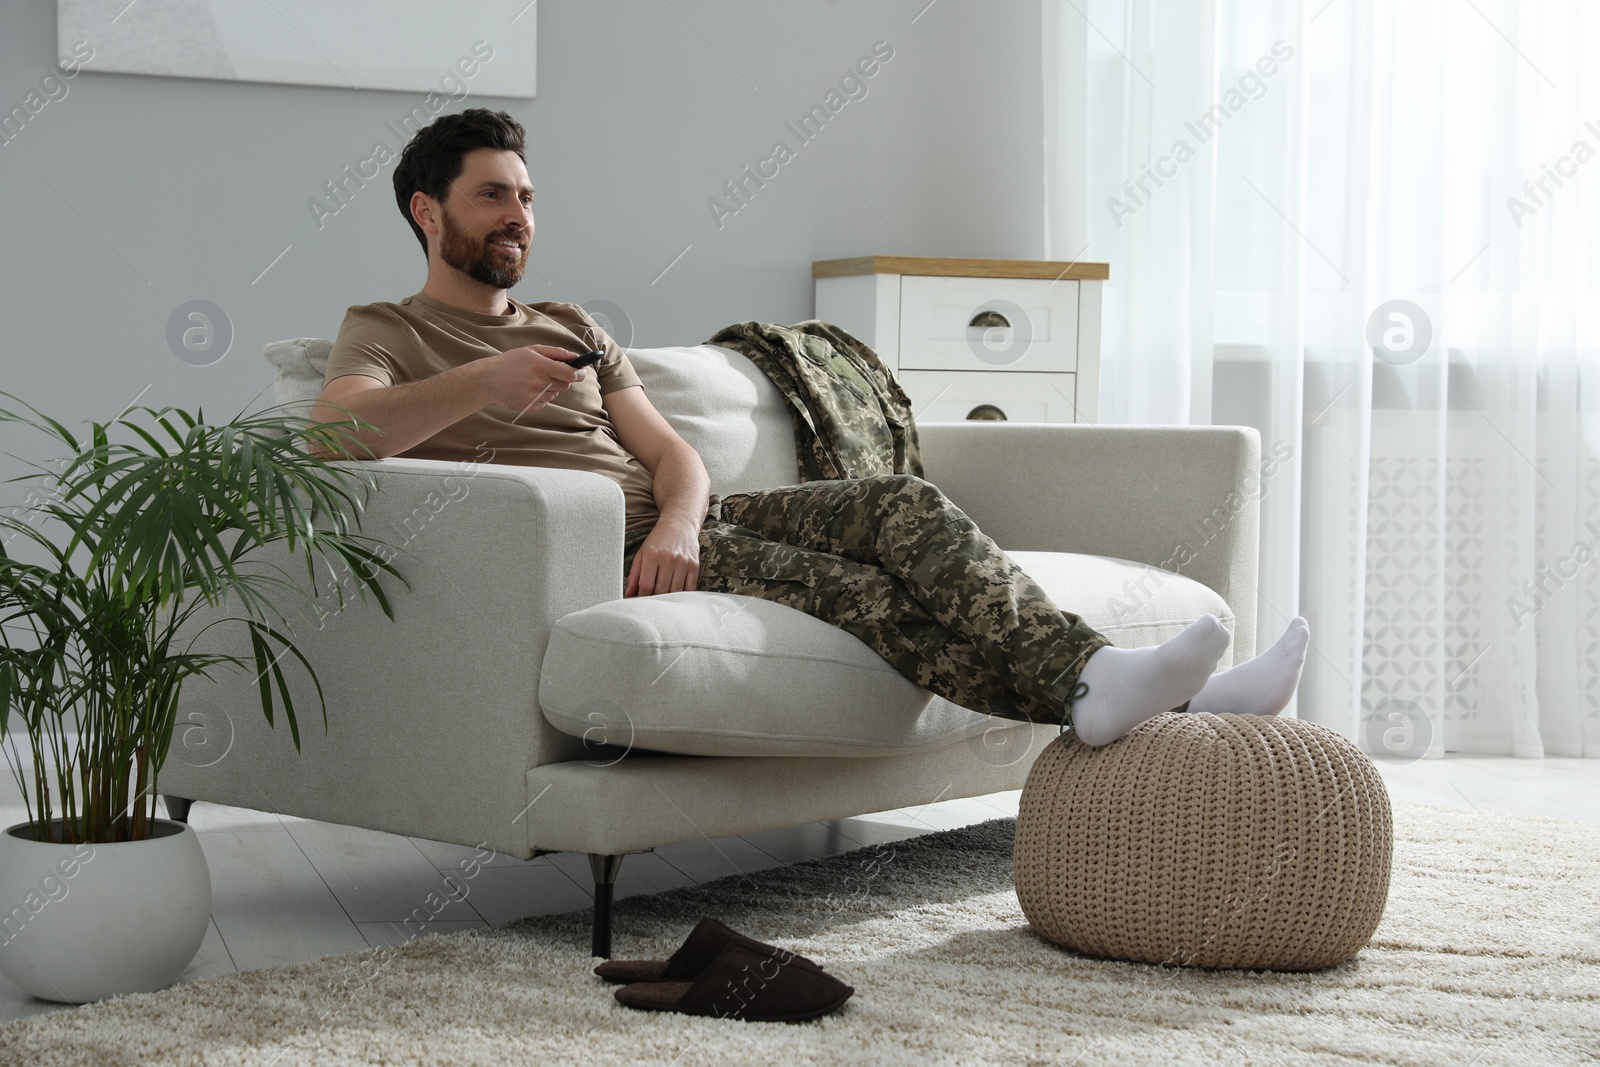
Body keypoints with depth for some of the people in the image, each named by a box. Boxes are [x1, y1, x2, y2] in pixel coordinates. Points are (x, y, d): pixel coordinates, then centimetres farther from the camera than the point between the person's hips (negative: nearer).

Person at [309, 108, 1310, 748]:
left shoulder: (571, 324, 28)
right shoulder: (386, 331, 10)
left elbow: (669, 450, 15)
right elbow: (336, 429, -14)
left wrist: (680, 518, -10)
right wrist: (480, 382, -30)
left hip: (677, 520, 7)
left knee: (907, 506, -19)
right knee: (854, 587, -28)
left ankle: (1092, 673, -35)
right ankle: (1093, 699, -40)